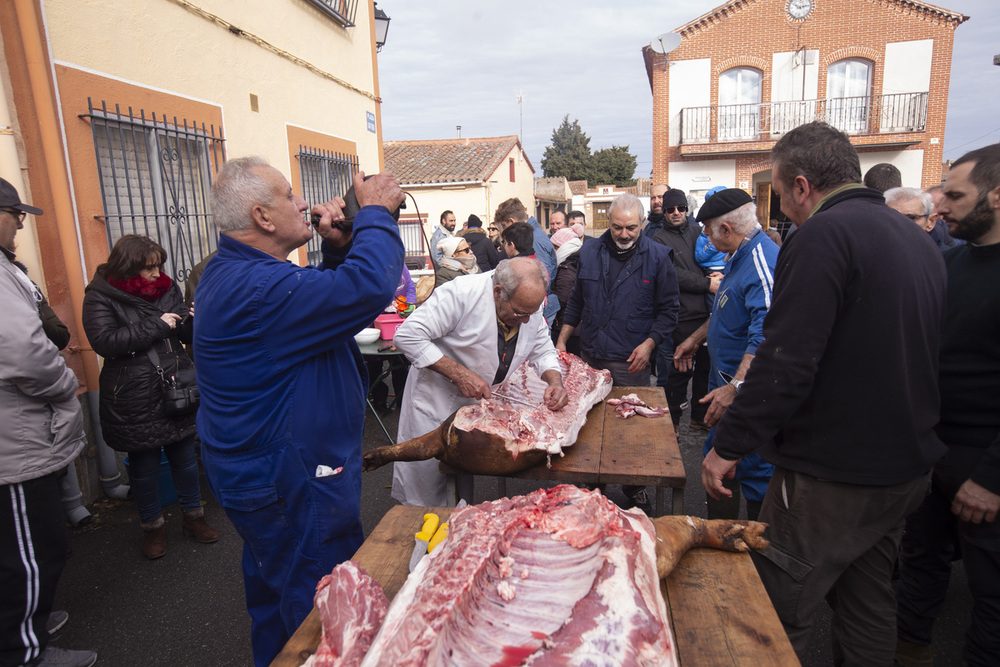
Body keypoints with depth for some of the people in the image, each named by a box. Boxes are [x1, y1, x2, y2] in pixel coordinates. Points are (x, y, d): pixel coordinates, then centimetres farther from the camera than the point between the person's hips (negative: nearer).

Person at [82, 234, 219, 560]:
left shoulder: (167, 288, 5)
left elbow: (186, 334, 11)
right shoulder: (100, 297, -6)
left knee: (185, 457, 13)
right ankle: (152, 526, 31)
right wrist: (156, 325, -19)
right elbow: (104, 341, -19)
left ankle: (192, 515, 31)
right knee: (144, 466, 12)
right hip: (134, 400, -3)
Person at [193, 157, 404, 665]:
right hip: (288, 484, -11)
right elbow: (368, 287, -36)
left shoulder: (232, 273, 8)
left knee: (273, 591, 29)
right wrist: (375, 213, -20)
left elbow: (325, 297, 15)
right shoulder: (257, 289, -29)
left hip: (257, 467, 11)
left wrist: (339, 247, -3)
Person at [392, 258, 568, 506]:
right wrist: (459, 373, -31)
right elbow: (407, 337, -29)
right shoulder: (461, 294, -29)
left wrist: (555, 381, -17)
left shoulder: (530, 305, -8)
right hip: (435, 402, -5)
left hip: (480, 403, 6)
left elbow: (543, 352, 5)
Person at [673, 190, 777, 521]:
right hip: (727, 381, 11)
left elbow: (765, 338, -34)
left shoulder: (763, 261, -23)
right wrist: (695, 339, 32)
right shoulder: (740, 257, 11)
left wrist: (737, 388, -40)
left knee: (754, 471, 1)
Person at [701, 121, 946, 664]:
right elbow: (917, 354, 20)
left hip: (832, 477, -9)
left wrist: (729, 445, -17)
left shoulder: (824, 235, -17)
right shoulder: (917, 239, 12)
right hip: (906, 469, 10)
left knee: (775, 619, 4)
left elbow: (786, 361, -25)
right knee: (867, 607, 24)